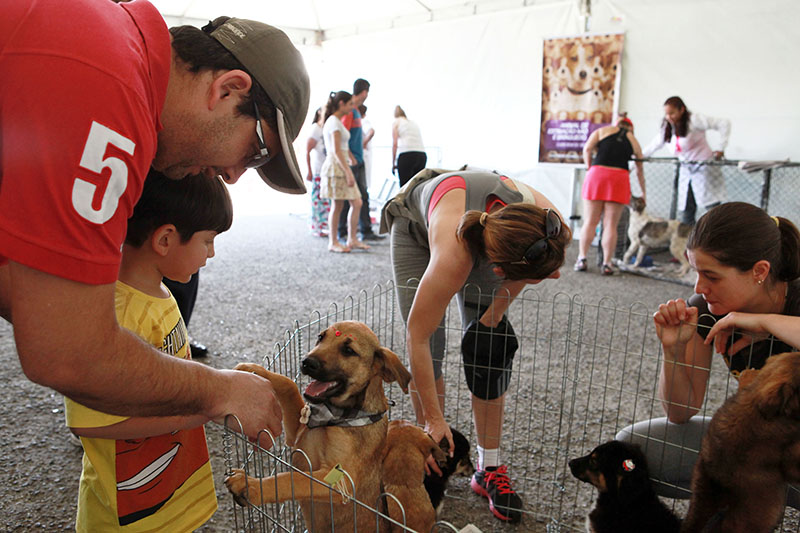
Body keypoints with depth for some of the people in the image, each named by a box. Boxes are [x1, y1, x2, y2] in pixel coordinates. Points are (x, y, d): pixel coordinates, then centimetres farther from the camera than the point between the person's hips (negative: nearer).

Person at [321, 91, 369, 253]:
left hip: (342, 166, 10)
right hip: (336, 166, -10)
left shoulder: (335, 121, 20)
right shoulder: (334, 122, -10)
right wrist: (348, 171, -21)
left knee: (357, 203, 6)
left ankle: (352, 240, 12)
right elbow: (336, 150, -18)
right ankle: (333, 242, 6)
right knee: (337, 206, -3)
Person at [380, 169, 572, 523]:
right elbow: (418, 336, -34)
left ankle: (490, 468, 9)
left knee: (489, 351, -4)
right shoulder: (453, 257, -47)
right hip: (415, 226, -3)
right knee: (428, 349, -10)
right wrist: (434, 419, -25)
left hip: (480, 221, 4)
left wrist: (494, 316, -7)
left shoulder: (544, 224, -36)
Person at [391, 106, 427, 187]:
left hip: (406, 155, -5)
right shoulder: (414, 122, 28)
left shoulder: (396, 122, 13)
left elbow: (394, 144, 3)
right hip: (422, 155, 5)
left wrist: (393, 164, 7)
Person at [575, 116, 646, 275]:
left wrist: (589, 168, 14)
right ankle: (607, 264, 3)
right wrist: (643, 193, 38)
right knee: (610, 225, 3)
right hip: (620, 178, 0)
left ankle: (582, 259, 0)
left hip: (597, 174, 0)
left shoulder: (603, 130, 16)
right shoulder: (633, 141, 21)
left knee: (590, 221, 4)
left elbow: (587, 149, 1)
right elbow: (640, 171, 28)